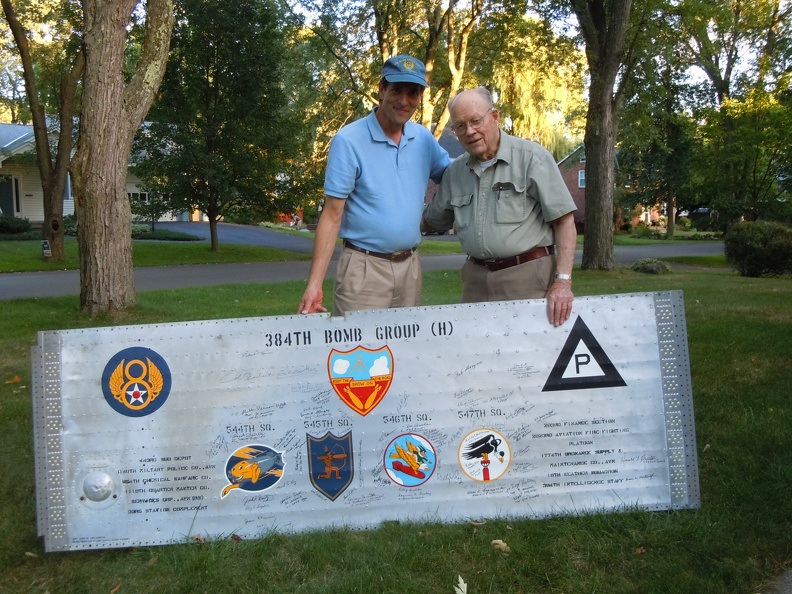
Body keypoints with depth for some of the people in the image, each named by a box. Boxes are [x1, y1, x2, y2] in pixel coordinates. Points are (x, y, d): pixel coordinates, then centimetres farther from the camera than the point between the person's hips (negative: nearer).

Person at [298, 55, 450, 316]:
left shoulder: (424, 139, 5)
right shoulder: (348, 141, -10)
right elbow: (332, 214, -12)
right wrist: (314, 284, -18)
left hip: (410, 265, 5)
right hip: (365, 267, -5)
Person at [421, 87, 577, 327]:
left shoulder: (531, 157, -5)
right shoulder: (455, 171, 12)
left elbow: (564, 220, -8)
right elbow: (431, 221, 25)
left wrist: (563, 281, -17)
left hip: (527, 278, -5)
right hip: (476, 279, 5)